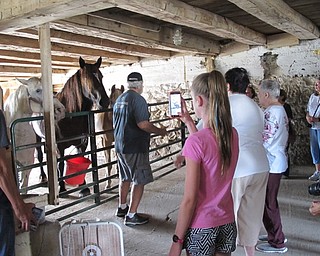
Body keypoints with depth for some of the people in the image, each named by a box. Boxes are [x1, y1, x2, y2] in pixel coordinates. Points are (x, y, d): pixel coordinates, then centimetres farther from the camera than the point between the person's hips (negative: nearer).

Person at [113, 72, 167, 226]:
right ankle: (131, 215, 4)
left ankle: (122, 208, 34)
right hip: (135, 148, -9)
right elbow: (143, 124, -24)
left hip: (120, 146, 9)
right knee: (139, 181, 1)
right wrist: (160, 131, -10)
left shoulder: (119, 100, 12)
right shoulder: (138, 99, -16)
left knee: (125, 178, 22)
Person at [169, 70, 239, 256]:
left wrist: (177, 241, -9)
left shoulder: (195, 142, -22)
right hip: (227, 223, 6)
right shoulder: (233, 135, -3)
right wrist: (188, 121, 18)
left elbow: (189, 199, -19)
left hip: (202, 228, -6)